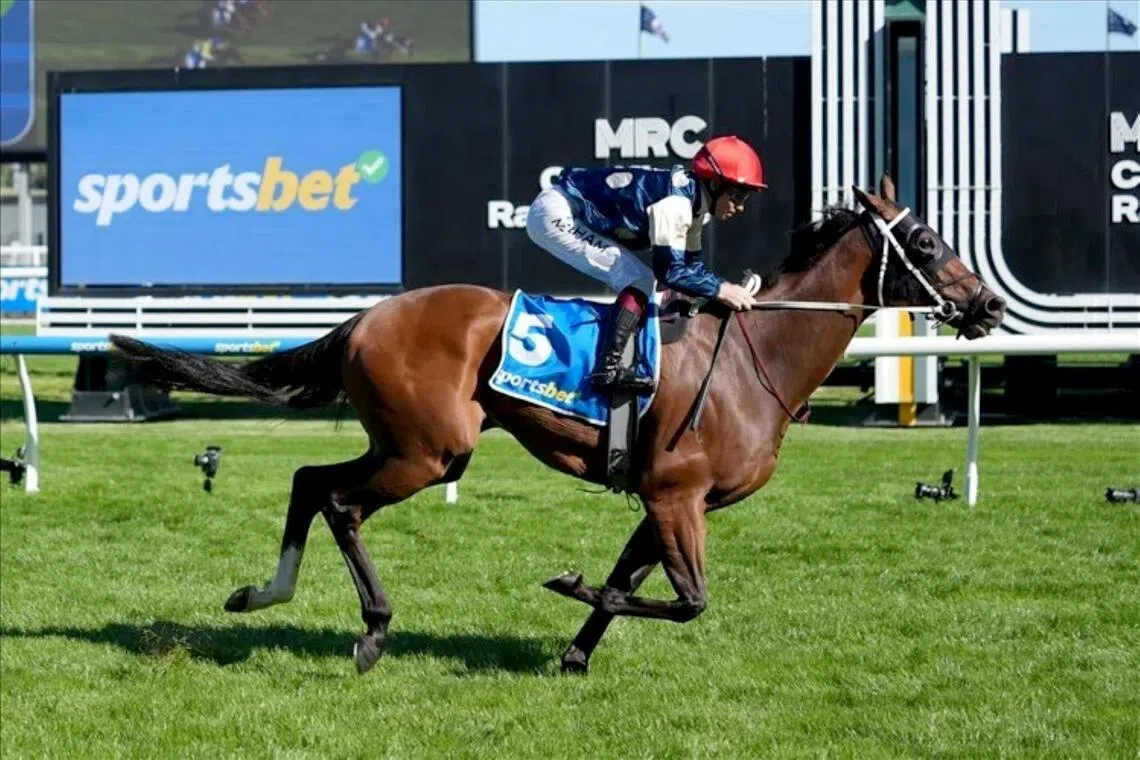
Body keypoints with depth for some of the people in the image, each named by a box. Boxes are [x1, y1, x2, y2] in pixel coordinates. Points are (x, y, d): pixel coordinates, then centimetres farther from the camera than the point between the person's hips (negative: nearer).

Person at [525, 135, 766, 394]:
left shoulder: (693, 199, 5)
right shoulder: (674, 200, -24)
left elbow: (691, 264, 11)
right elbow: (669, 270, -26)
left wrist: (727, 287, -2)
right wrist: (720, 289, -23)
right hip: (555, 215, -10)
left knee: (638, 279, 10)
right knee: (639, 280, -16)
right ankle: (609, 368, -24)